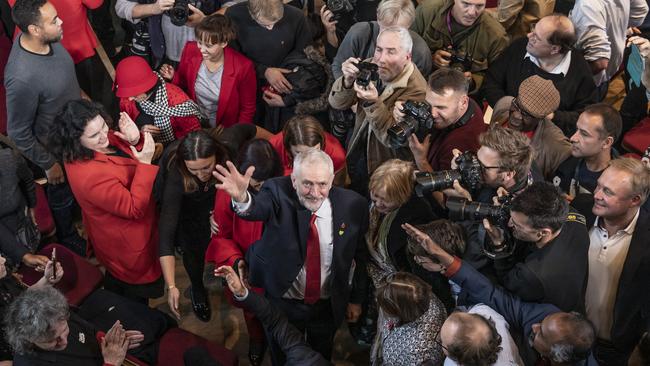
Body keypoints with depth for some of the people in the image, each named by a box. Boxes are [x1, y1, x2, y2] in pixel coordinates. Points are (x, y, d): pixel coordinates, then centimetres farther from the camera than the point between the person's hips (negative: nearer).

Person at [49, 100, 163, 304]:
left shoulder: (100, 141, -14)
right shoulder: (89, 175, -40)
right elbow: (134, 209, -34)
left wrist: (135, 140, -22)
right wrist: (144, 164, -37)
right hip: (130, 247, -9)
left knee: (117, 276, 34)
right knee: (136, 294, 19)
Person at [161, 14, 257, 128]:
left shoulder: (243, 67, -19)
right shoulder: (190, 50, -10)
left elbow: (247, 109, -6)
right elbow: (183, 84, 8)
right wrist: (173, 77, -11)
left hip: (223, 132, -2)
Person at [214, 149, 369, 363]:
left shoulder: (352, 205, -16)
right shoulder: (279, 193, -21)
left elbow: (359, 255, -4)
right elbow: (258, 208, -44)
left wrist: (356, 299, 4)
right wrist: (242, 198, -67)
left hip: (328, 305, 1)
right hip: (283, 303, -1)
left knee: (322, 357, 25)